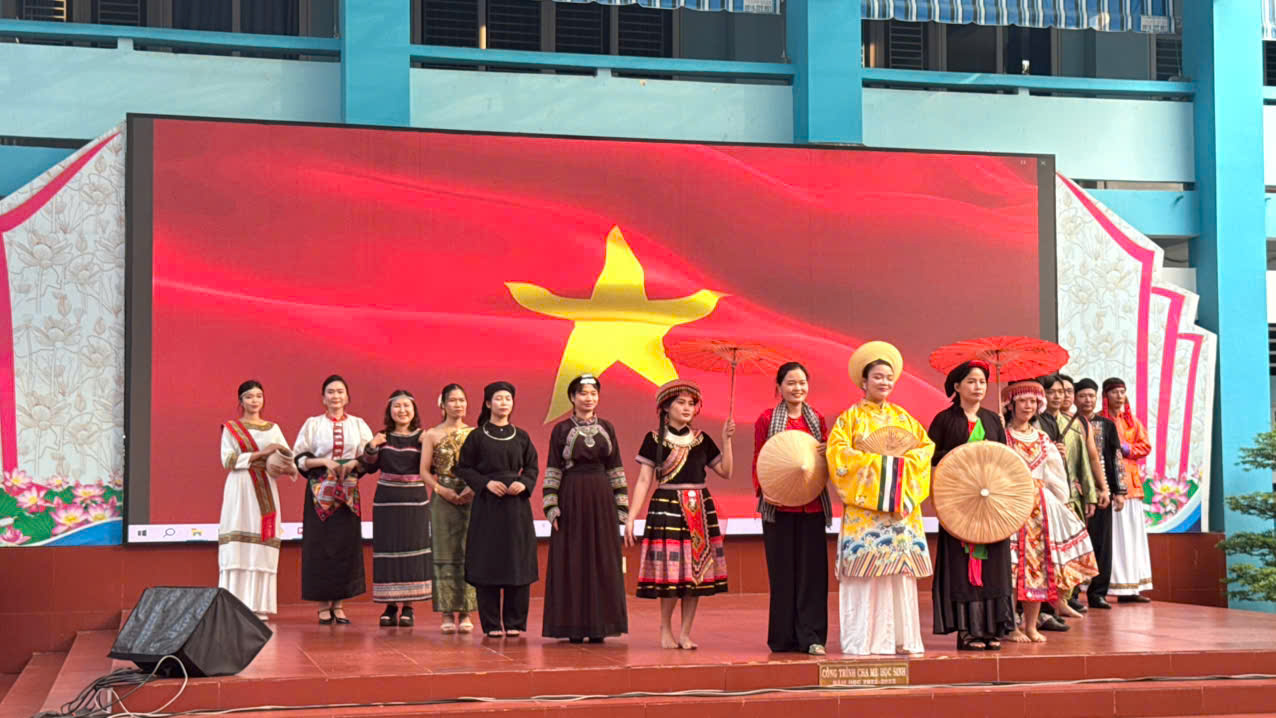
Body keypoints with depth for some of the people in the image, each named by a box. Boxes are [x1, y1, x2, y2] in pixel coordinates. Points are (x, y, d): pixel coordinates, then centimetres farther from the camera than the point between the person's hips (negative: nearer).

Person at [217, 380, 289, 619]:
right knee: (238, 547, -10)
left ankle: (258, 604, -1)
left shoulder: (273, 428, 16)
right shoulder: (231, 428, 8)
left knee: (263, 547, -3)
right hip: (240, 489, -3)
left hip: (265, 491, 3)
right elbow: (228, 460, -5)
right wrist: (261, 453, -12)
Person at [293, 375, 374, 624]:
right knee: (321, 545, -5)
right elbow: (299, 458, 2)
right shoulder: (313, 424, 5)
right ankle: (324, 605, 1)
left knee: (346, 544, -1)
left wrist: (354, 463, -10)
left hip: (348, 491, 2)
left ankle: (338, 604, 6)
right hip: (320, 491, -2)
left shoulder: (358, 425, 10)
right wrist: (323, 462, -12)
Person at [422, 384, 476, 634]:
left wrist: (474, 488, -10)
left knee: (468, 554, -1)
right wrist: (441, 489, -12)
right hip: (443, 500, -1)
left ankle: (465, 613, 3)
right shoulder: (432, 435, 5)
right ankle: (447, 613, 3)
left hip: (470, 498, 1)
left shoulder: (474, 434, 8)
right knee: (445, 555, -1)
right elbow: (424, 471, 3)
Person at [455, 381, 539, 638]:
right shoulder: (477, 436, 3)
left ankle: (515, 622, 8)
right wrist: (486, 482, -11)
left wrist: (524, 484, -8)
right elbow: (463, 468, 3)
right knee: (488, 565, -3)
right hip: (487, 505, -2)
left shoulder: (521, 437, 9)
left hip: (517, 504, 2)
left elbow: (532, 467, 12)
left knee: (518, 564, 0)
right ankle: (491, 624, 3)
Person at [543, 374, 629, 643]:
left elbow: (616, 469, 9)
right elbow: (552, 470, -1)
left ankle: (599, 625, 10)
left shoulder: (606, 428, 9)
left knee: (603, 560, 3)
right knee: (572, 560, 0)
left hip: (601, 499, 3)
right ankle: (574, 626, 6)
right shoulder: (561, 430, 1)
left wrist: (621, 506, 5)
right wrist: (551, 507, -9)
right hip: (572, 499, -3)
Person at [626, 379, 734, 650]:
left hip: (699, 509, 4)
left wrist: (726, 439, 1)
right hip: (667, 507, -4)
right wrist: (630, 518, -8)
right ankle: (665, 629, 9)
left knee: (697, 569, -1)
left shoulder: (701, 439, 12)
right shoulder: (655, 439, 2)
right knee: (671, 570, -9)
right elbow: (644, 481, -2)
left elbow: (725, 471, 8)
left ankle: (685, 633, 8)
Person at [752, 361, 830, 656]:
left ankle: (811, 637, 3)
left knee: (812, 568, -1)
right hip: (779, 505, -2)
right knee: (782, 570, 1)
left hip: (812, 505, 2)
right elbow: (758, 460, 3)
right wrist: (763, 490, -13)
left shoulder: (817, 419, 10)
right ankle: (784, 638, 9)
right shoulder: (767, 419, 2)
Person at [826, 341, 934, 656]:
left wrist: (904, 459, -8)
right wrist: (879, 460, -11)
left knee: (901, 568, -1)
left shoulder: (903, 417, 17)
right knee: (865, 568, -9)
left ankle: (902, 637, 4)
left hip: (901, 508, 4)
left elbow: (926, 447, 10)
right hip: (864, 507, -4)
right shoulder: (850, 417, 5)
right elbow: (838, 452, -8)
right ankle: (864, 639, -6)